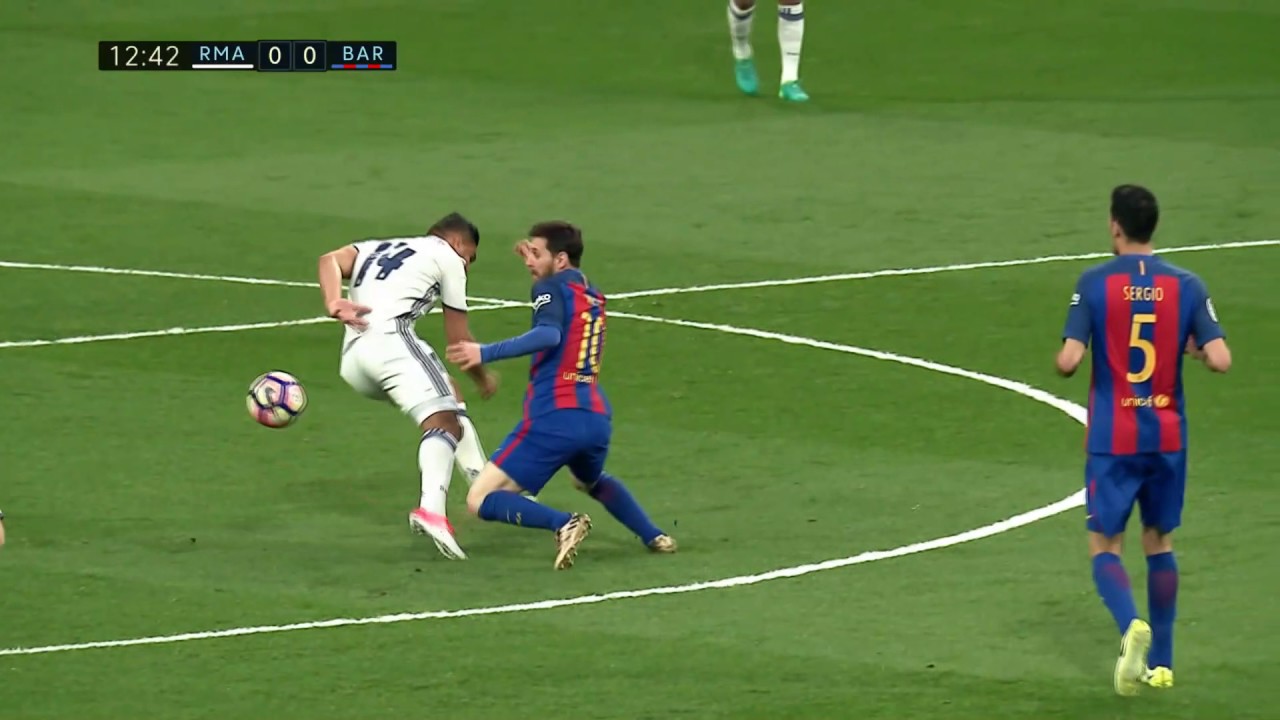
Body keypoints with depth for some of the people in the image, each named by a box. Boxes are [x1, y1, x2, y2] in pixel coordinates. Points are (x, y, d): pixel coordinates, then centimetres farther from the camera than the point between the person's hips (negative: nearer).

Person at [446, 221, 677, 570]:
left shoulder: (550, 288, 0)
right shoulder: (593, 296, 21)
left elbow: (549, 334, -21)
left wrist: (486, 353, -26)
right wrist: (537, 265, 43)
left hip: (554, 417, -8)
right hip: (597, 418, 8)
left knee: (480, 501, -5)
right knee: (592, 481, 41)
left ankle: (563, 524, -25)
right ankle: (654, 537, 24)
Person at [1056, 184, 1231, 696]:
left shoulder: (1095, 283, -10)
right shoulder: (1186, 286, -3)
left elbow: (1068, 361, -17)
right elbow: (1220, 360, -11)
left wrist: (1066, 357, 7)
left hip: (1112, 439, -3)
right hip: (1168, 437, 3)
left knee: (1105, 548, 4)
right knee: (1160, 543, 18)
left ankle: (1131, 626, -25)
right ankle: (1161, 662, 20)